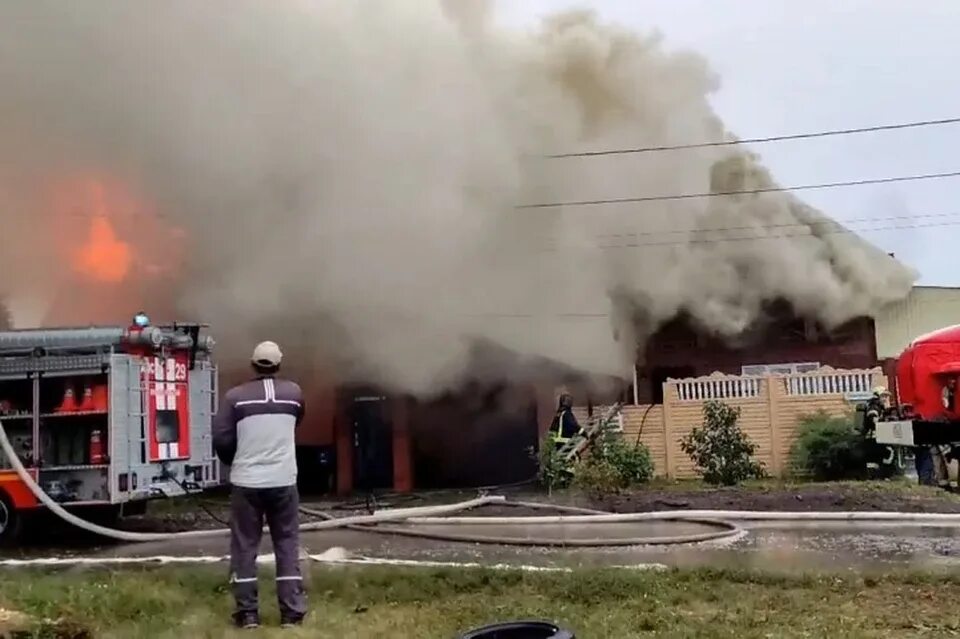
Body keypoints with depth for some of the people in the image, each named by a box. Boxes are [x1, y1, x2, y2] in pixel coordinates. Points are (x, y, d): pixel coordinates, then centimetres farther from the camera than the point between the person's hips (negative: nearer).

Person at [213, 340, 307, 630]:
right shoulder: (294, 393, 3)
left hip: (246, 482, -1)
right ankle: (292, 612, 10)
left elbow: (221, 439, -5)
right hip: (283, 480, 1)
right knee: (287, 544, 9)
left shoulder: (235, 396, -5)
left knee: (244, 546, 9)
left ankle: (247, 612, 11)